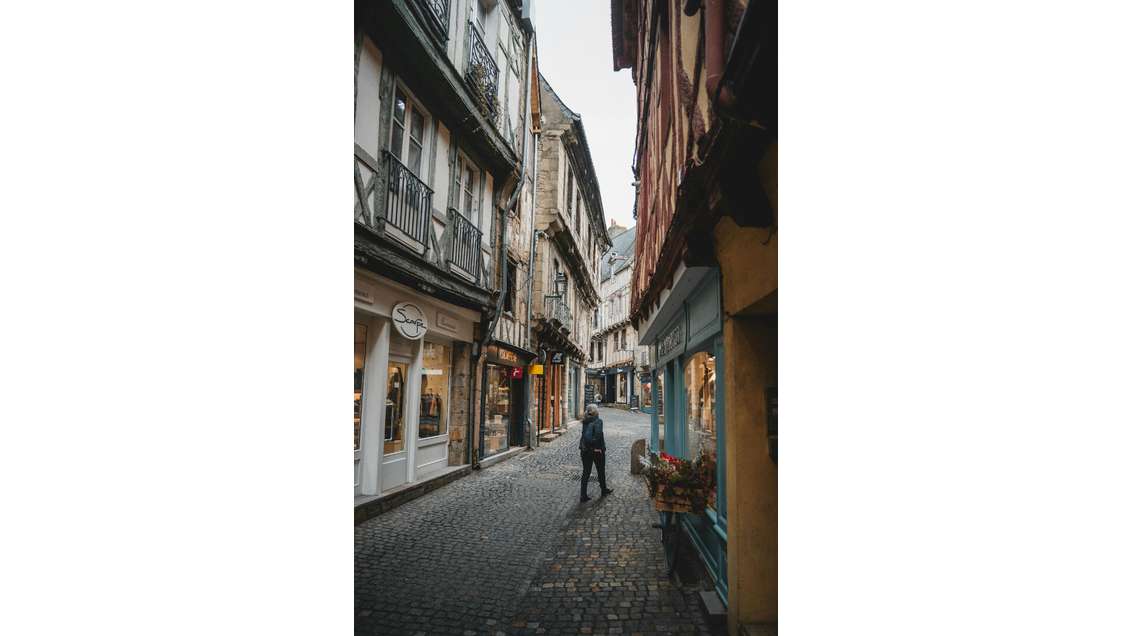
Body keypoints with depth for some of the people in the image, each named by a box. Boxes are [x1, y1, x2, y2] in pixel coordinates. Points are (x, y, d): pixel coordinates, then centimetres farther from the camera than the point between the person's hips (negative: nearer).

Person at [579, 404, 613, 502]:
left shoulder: (584, 422, 2)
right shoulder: (598, 421, -13)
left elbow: (583, 434, -4)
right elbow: (598, 434, -22)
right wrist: (599, 447, -13)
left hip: (585, 450, 4)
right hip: (597, 450, -4)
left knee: (586, 472, 8)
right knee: (600, 471, 17)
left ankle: (583, 495, 6)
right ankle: (604, 489, 36)